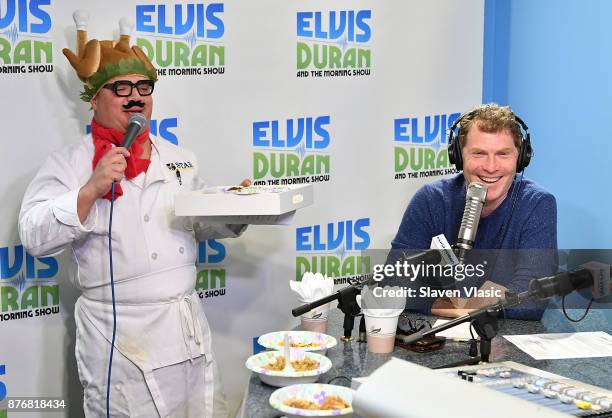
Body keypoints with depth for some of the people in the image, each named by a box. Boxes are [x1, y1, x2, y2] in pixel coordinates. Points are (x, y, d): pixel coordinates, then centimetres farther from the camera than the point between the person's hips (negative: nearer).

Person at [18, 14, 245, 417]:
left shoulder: (180, 158, 12)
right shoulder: (69, 163, -5)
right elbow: (35, 236, -13)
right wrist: (91, 190, -23)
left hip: (188, 324, 5)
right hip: (120, 337, -5)